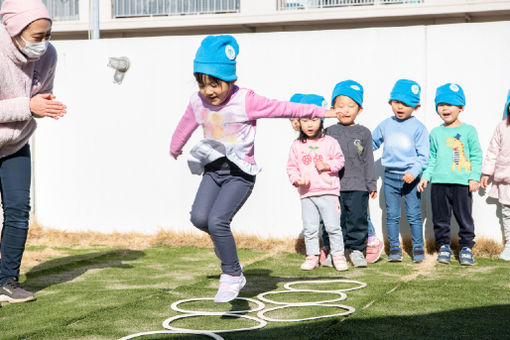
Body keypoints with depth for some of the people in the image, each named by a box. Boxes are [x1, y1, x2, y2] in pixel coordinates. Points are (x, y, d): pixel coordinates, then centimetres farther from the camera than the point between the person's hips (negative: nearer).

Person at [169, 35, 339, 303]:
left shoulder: (246, 101, -14)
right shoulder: (197, 102, 2)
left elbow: (285, 109, -9)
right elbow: (186, 126, 22)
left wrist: (321, 112, -4)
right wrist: (175, 148, 40)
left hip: (240, 173, -5)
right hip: (213, 169, 5)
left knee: (217, 220, -21)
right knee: (199, 217, -15)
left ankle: (232, 275, -3)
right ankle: (224, 241, 18)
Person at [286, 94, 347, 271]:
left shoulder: (329, 142, 0)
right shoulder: (297, 145, 5)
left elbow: (339, 160, 4)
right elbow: (291, 166, 9)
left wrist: (328, 165, -14)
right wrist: (296, 179, -8)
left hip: (328, 192, -2)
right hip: (307, 193, 2)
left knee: (333, 226, -2)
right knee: (309, 228, 5)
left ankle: (338, 256, 9)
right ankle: (312, 256, 16)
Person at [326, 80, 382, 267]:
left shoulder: (363, 133, 6)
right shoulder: (329, 132, 6)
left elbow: (368, 161, 7)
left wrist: (371, 185, 4)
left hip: (358, 186, 0)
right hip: (334, 185, 0)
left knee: (357, 218, 0)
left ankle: (356, 250, 11)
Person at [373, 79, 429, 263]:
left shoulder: (418, 127, -3)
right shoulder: (385, 125, 7)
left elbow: (423, 155, -7)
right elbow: (372, 143, 21)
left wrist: (414, 172, -20)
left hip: (410, 177, -3)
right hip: (390, 176, 3)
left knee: (414, 215, 1)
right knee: (392, 215, 7)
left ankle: (418, 248, 12)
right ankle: (394, 248, 15)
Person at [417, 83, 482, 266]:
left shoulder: (468, 130, 3)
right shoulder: (435, 133, 11)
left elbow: (476, 156, 3)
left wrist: (474, 177, -6)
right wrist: (425, 176, 5)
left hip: (461, 183, -3)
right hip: (439, 183, 3)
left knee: (464, 218, 0)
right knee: (440, 219, 6)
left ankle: (466, 247, 10)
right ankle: (444, 247, 17)